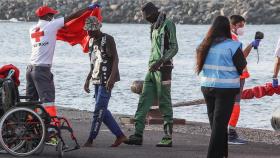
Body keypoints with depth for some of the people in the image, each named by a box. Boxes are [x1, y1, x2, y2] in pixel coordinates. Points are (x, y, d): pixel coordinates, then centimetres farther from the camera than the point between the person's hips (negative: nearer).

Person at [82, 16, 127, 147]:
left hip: (106, 80, -9)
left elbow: (115, 59, -14)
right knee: (103, 111, 8)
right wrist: (88, 80, 19)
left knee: (99, 110, -9)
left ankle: (91, 139, -9)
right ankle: (120, 135, 14)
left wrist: (111, 78, -23)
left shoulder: (108, 39, -9)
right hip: (97, 80, 9)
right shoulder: (91, 41, 15)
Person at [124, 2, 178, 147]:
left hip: (163, 68, -8)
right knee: (144, 101, 1)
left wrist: (160, 62, -25)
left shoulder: (168, 25, -7)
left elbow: (174, 48, -15)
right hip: (152, 69, 8)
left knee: (165, 103, -5)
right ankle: (138, 135, -1)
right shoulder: (154, 27, 18)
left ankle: (168, 138, -1)